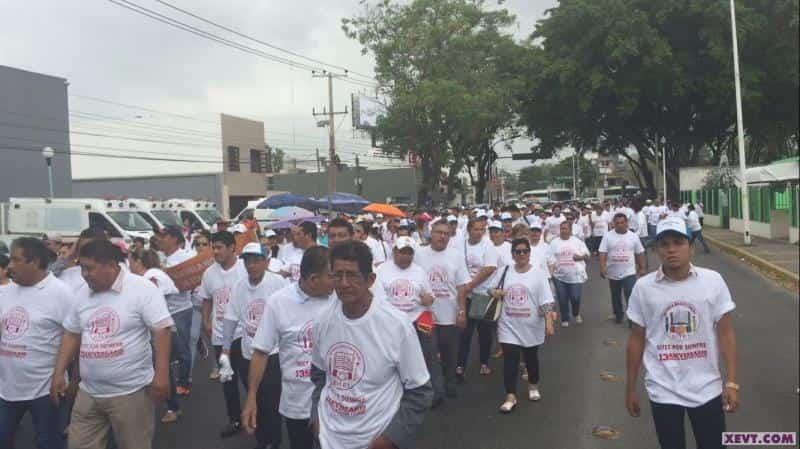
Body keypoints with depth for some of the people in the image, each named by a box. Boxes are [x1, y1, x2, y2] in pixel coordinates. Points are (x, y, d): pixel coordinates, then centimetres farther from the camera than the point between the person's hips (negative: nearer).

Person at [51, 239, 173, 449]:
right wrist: (58, 374, 12)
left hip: (131, 391, -6)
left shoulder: (142, 289, -14)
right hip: (88, 393, 6)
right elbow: (71, 335, 15)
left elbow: (161, 331, -17)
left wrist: (161, 374, -21)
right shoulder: (82, 294, 6)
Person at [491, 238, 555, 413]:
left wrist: (549, 322, -15)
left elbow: (546, 301, -9)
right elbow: (492, 289, 12)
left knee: (531, 358, 17)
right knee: (510, 360, -4)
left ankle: (533, 386, 41)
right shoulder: (505, 272, 0)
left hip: (531, 326, -1)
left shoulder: (538, 274, -7)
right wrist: (494, 292, -12)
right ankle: (510, 396, 2)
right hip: (509, 325, 1)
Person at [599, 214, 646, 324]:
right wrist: (602, 267, -20)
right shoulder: (608, 236, -6)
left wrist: (642, 268, 8)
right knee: (616, 297, 16)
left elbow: (640, 253, 7)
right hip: (613, 273, 1)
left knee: (631, 296, -9)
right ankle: (618, 315, 35)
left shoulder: (633, 236, -2)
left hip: (629, 273, -1)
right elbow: (603, 253, -9)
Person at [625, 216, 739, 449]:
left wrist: (731, 382, -5)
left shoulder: (713, 281, -6)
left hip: (707, 388, 0)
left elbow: (725, 332, -1)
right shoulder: (643, 287, -6)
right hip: (663, 391, 0)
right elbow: (636, 339, 1)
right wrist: (631, 388, 4)